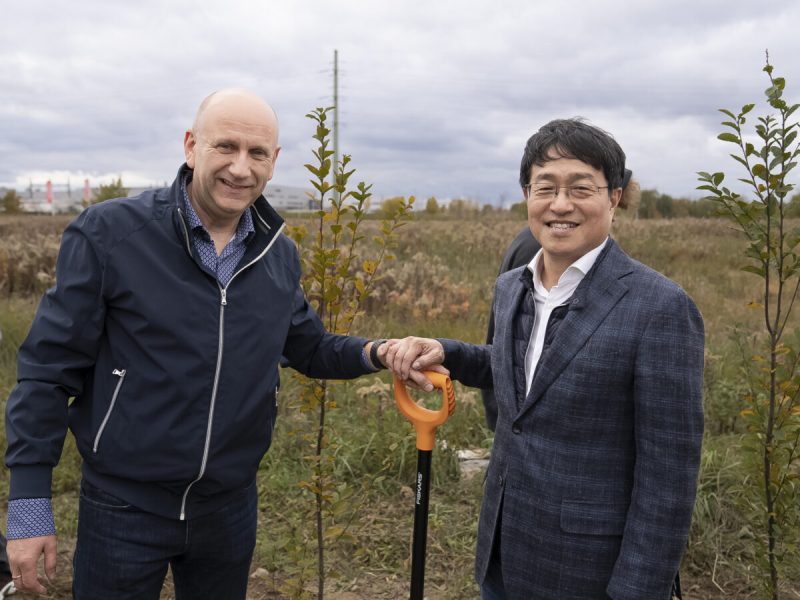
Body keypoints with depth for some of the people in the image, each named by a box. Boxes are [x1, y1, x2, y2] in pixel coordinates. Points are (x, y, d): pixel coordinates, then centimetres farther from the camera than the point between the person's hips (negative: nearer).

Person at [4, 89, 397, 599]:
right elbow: (50, 369, -11)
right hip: (125, 505, -4)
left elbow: (308, 346, 12)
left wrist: (372, 353, -8)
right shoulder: (108, 232, -14)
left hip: (231, 506, 4)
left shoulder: (279, 254, 0)